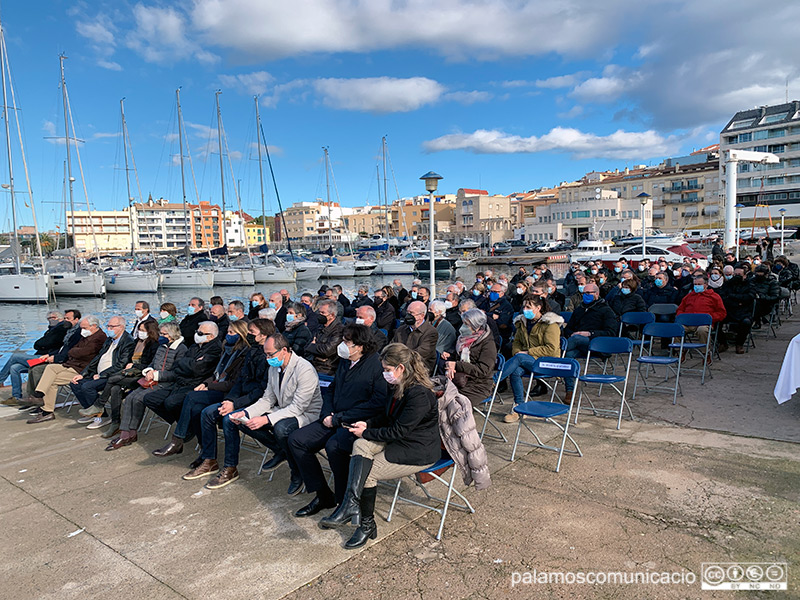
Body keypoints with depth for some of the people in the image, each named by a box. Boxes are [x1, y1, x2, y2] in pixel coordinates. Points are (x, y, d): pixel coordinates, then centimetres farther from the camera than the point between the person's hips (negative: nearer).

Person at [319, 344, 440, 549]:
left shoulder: (419, 394, -24)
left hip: (419, 450, -8)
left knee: (367, 472, -16)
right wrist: (368, 424, 0)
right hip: (399, 440, 8)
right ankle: (351, 504, -22)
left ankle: (367, 525, 1)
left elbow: (399, 431, -22)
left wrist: (366, 433, -13)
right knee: (361, 446, -17)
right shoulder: (399, 386, 5)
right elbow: (388, 417, 18)